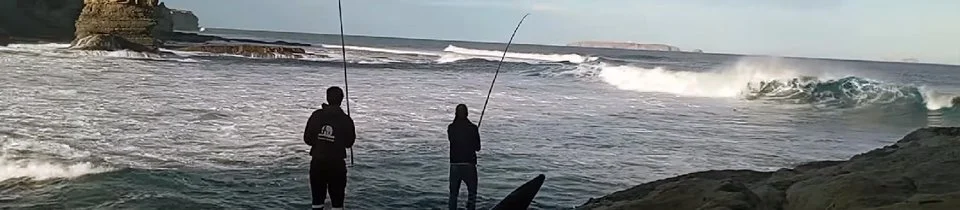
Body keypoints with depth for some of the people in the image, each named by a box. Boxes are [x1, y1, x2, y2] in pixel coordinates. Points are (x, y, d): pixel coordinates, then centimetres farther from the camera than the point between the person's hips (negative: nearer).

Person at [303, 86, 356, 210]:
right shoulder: (346, 120, -10)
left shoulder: (316, 115, -4)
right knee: (337, 199, 6)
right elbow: (349, 143, 0)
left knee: (317, 199, 14)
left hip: (317, 162, 3)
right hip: (336, 164, -2)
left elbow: (307, 139, 0)